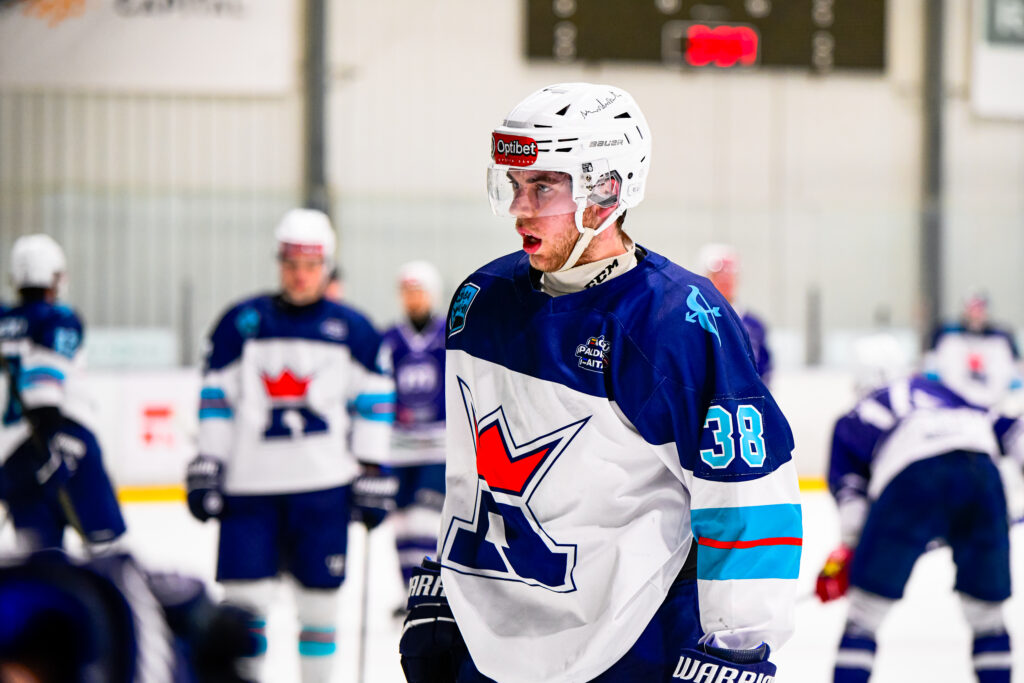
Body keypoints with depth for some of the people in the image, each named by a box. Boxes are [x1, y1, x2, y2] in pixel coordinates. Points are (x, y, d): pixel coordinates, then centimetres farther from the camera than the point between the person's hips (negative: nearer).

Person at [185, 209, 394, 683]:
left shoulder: (351, 329, 5)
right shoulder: (241, 323, 5)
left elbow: (375, 399, 8)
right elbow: (216, 397, 8)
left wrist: (372, 469, 3)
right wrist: (207, 465, 3)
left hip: (323, 484, 0)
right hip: (249, 482, 0)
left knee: (319, 594, 4)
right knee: (244, 596, -3)